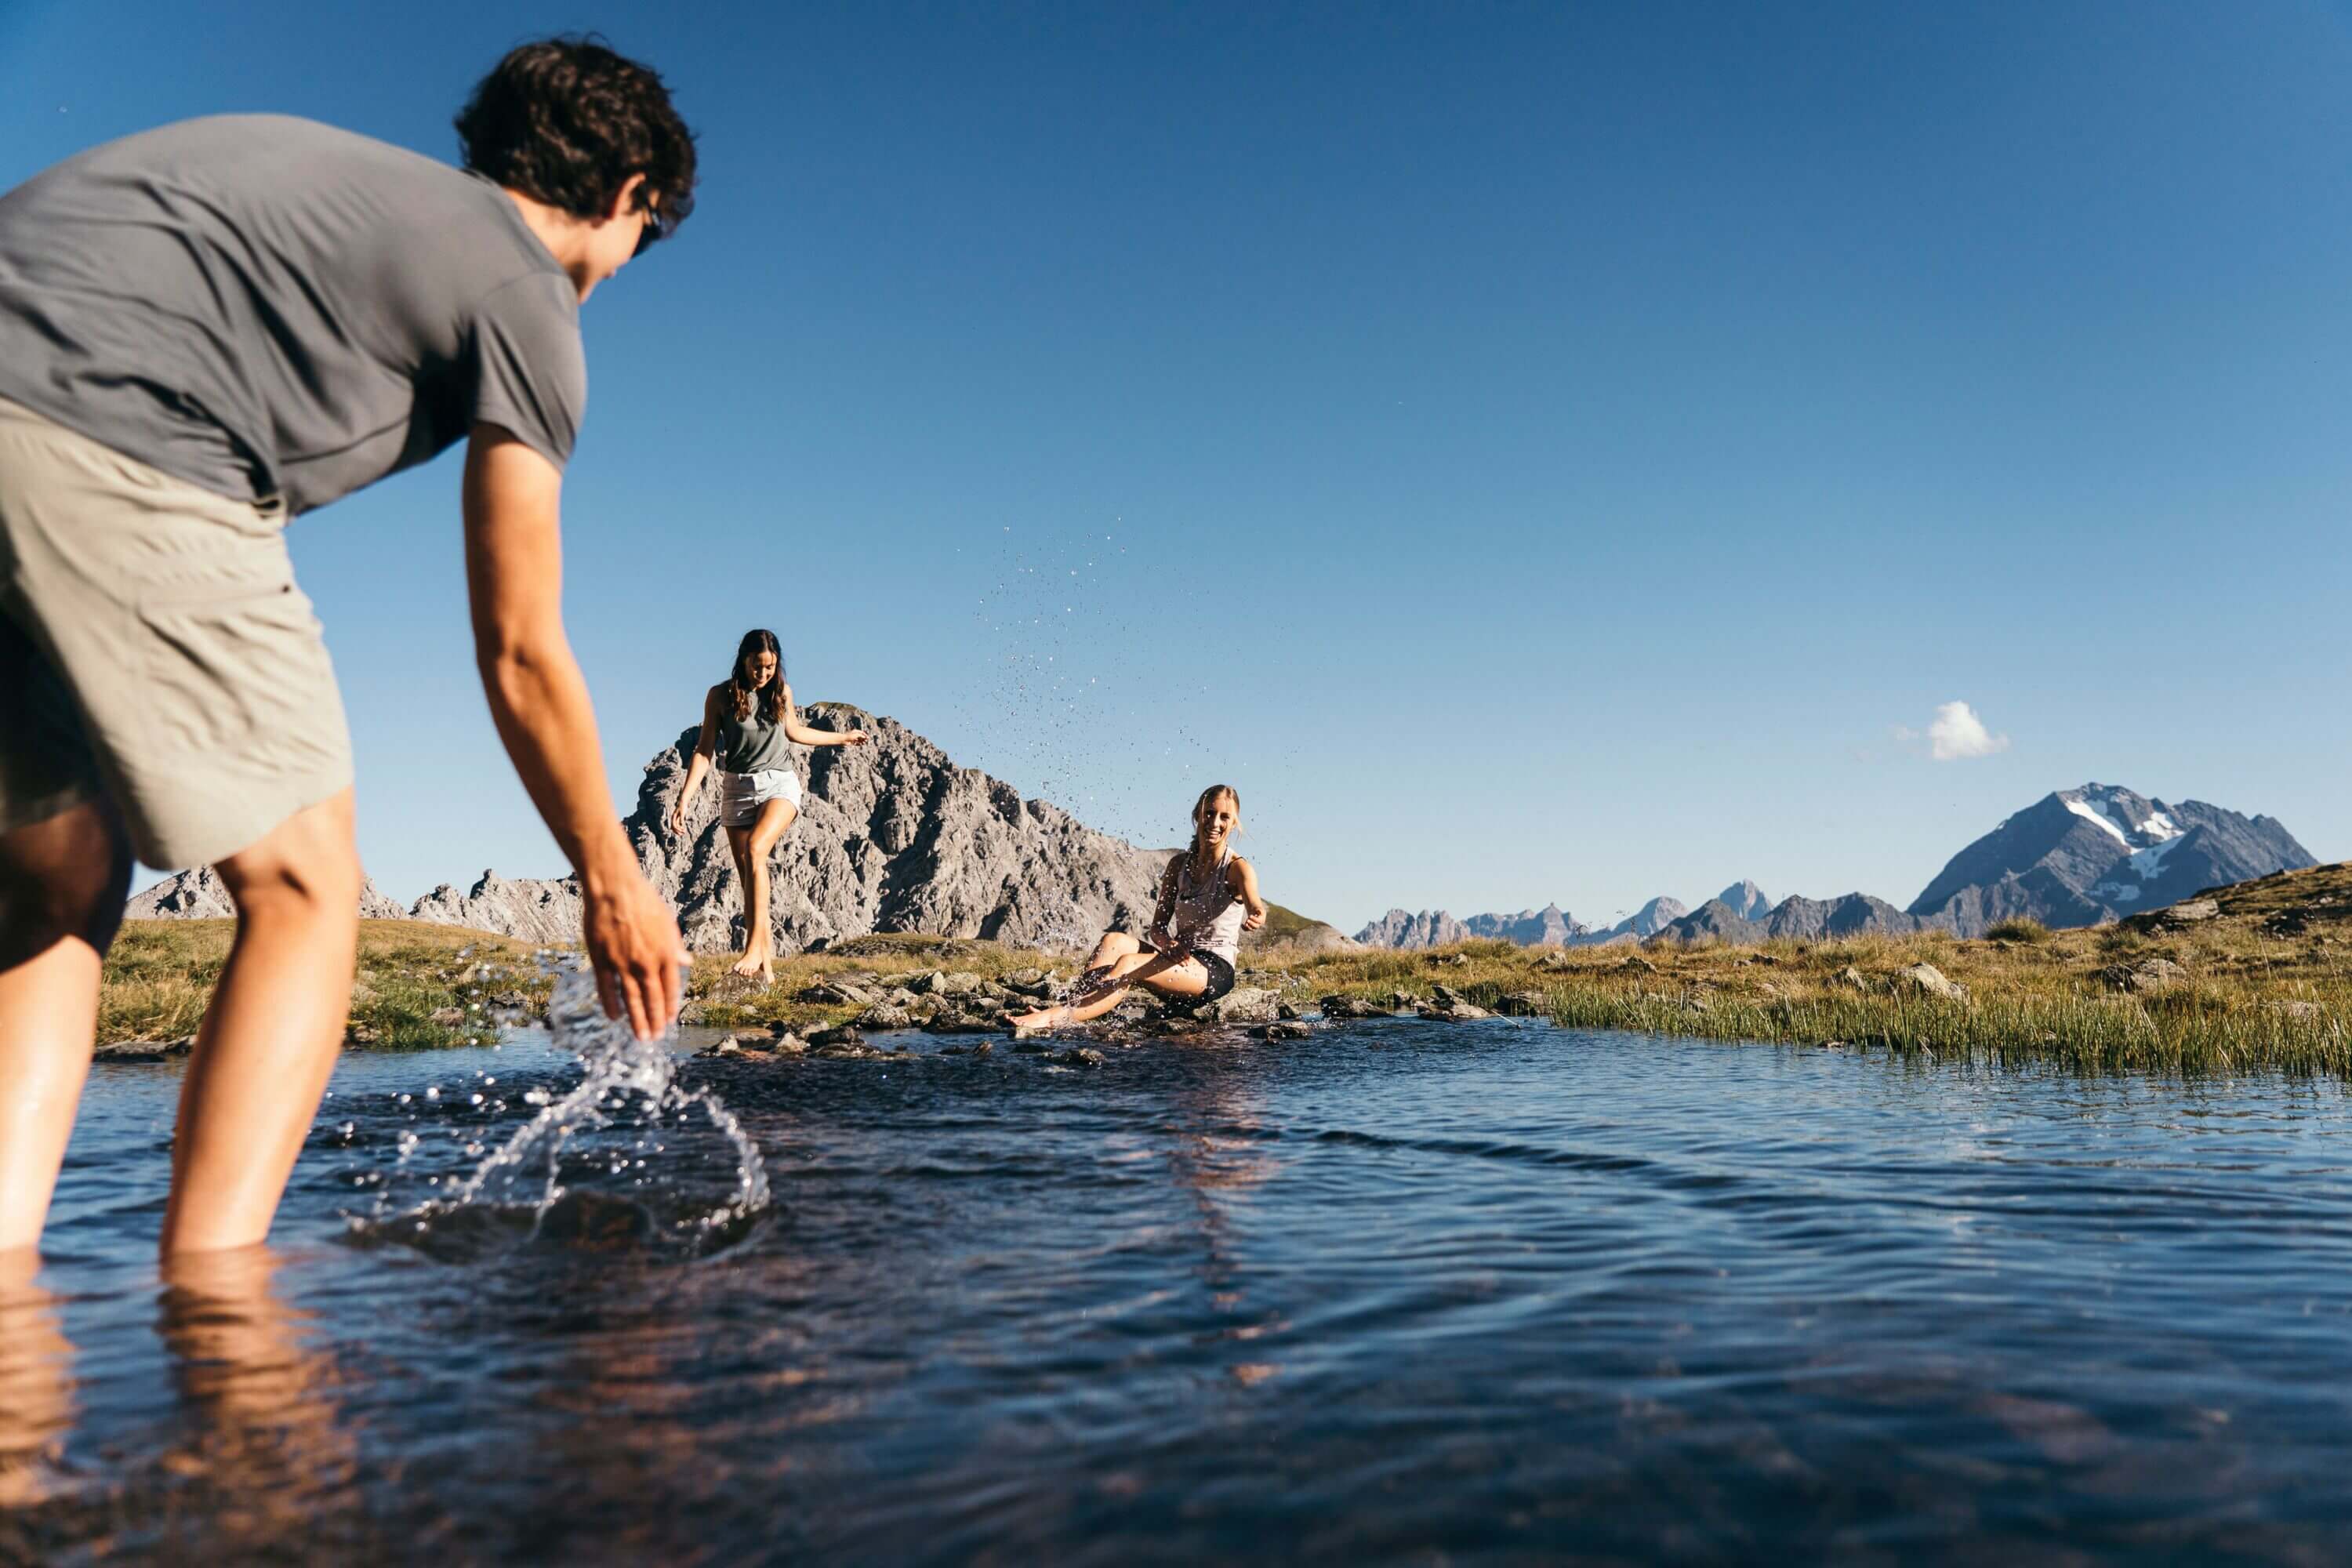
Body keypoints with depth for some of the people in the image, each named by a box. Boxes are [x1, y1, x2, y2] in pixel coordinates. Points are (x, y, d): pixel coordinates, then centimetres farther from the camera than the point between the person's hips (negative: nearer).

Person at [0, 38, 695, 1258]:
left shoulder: (358, 181, 30)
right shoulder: (529, 298, 7)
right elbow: (520, 656, 6)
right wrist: (610, 882, 16)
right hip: (108, 442, -8)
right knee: (304, 885, 2)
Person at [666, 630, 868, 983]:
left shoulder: (781, 692, 4)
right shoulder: (720, 696, -3)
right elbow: (704, 750, -1)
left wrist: (843, 737, 34)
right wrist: (683, 798, -10)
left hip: (779, 783, -1)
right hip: (737, 788, 1)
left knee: (755, 850, -28)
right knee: (748, 878, -2)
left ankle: (755, 945, -30)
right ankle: (765, 961, 4)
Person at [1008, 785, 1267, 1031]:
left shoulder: (1237, 869, -5)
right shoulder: (1179, 865, 11)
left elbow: (1255, 904, -28)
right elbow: (1157, 927, 7)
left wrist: (1256, 917, -54)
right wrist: (1168, 944, -18)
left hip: (1215, 970, -6)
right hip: (1181, 958, 6)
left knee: (1128, 964, -29)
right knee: (1114, 940, -21)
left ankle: (1057, 1017, -43)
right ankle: (1070, 1010, -38)